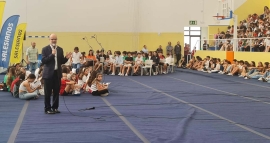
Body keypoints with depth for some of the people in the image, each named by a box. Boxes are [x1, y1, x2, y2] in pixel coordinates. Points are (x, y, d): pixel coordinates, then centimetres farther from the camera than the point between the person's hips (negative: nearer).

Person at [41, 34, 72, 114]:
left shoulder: (60, 49, 9)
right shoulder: (45, 49, -4)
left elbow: (61, 62, 10)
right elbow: (43, 61, -14)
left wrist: (66, 58, -9)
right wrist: (52, 54, -22)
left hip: (57, 73, 4)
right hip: (49, 73, -4)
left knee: (56, 92, 9)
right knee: (48, 92, 1)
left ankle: (55, 108, 19)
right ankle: (47, 109, 8)